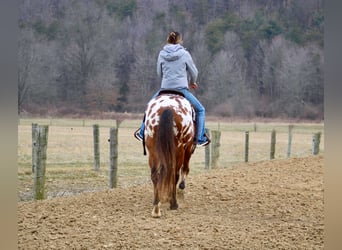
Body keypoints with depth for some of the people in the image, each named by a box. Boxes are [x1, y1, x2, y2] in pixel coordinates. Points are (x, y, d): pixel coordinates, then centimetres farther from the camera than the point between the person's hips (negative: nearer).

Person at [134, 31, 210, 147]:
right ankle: (200, 138, 7)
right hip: (182, 89, -3)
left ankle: (142, 132, 33)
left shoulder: (162, 54, 2)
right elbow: (194, 72, 5)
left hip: (165, 89, 3)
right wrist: (192, 82, 26)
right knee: (200, 110, 13)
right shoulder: (185, 54, -5)